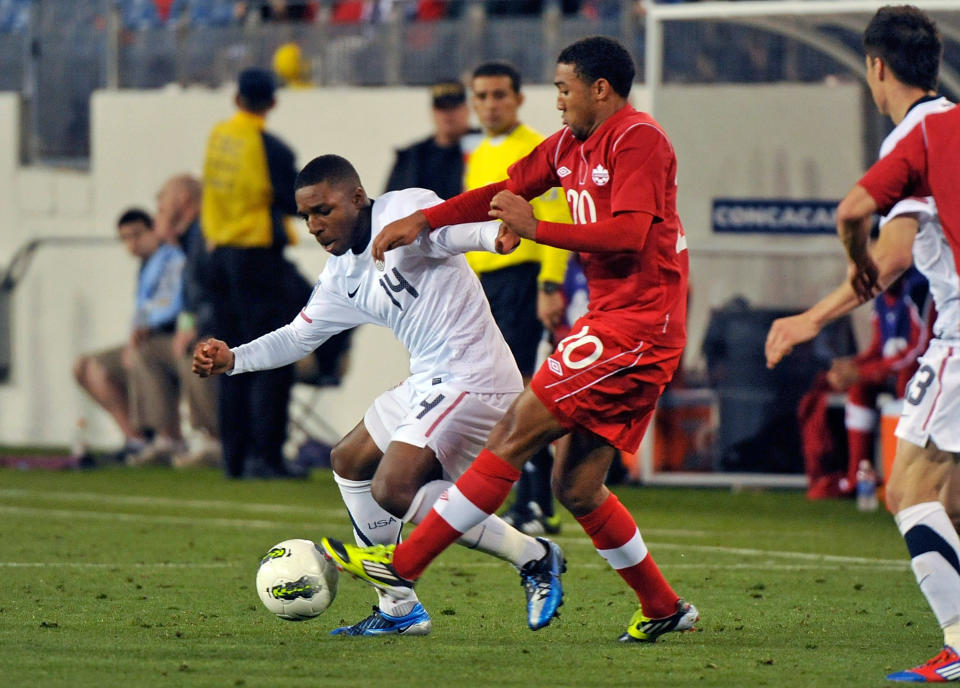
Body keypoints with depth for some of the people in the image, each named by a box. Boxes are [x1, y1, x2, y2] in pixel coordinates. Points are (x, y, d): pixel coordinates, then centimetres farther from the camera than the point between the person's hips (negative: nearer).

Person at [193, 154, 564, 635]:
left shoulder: (403, 211, -14)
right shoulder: (342, 275, 13)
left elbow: (455, 228, -33)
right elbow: (298, 337, 22)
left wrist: (494, 234, -55)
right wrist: (233, 359, 9)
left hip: (472, 379, -11)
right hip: (428, 382, 11)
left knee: (392, 489, -21)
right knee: (349, 461, 21)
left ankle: (532, 556, -10)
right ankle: (399, 611, 25)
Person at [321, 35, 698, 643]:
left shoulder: (637, 140, -12)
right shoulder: (572, 144, 17)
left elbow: (629, 234, -23)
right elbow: (506, 192, 26)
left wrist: (536, 228, -18)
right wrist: (421, 222, 17)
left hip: (636, 325, -10)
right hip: (615, 321, 10)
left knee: (517, 433, -12)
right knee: (576, 487, 7)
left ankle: (404, 566, -12)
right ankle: (663, 608, 16)